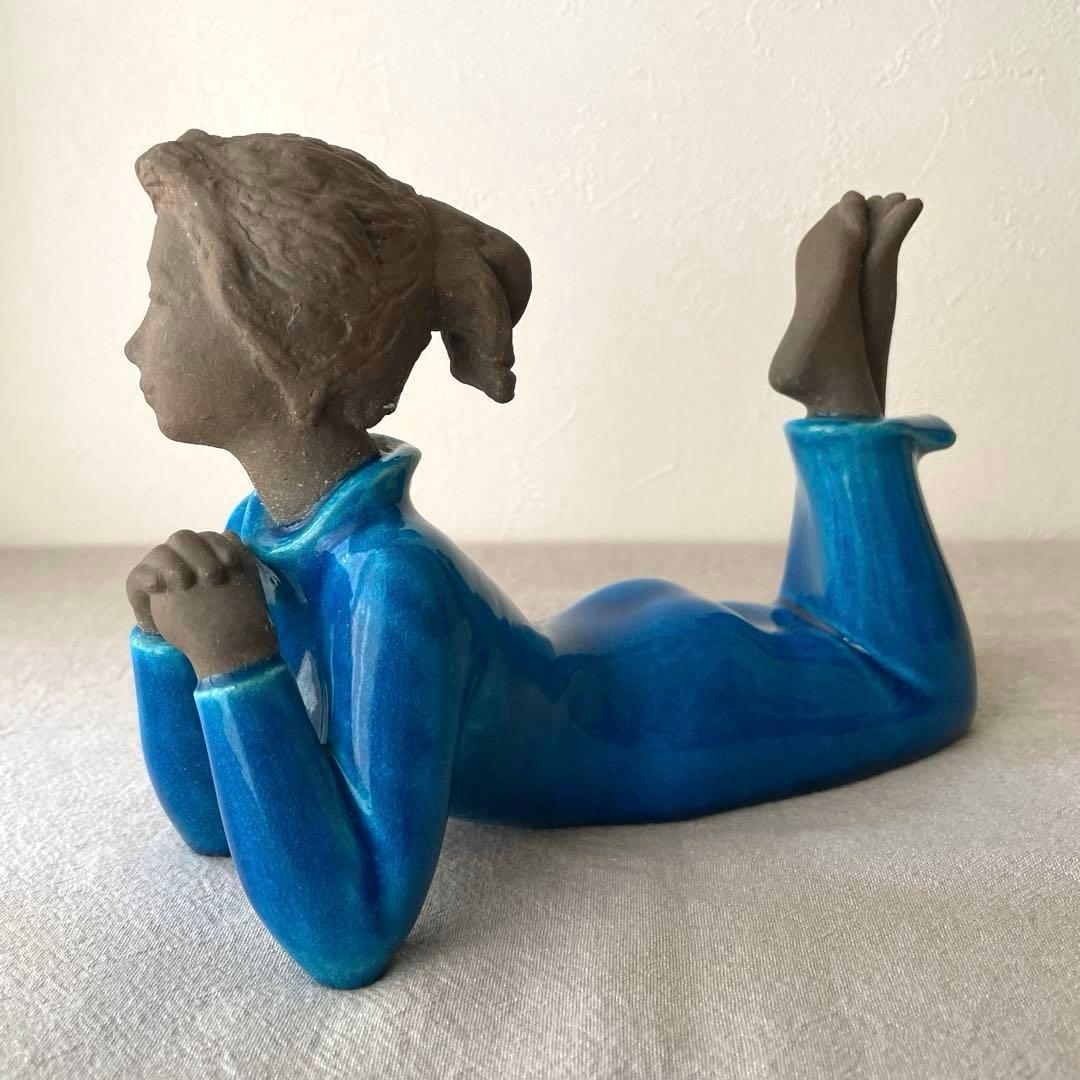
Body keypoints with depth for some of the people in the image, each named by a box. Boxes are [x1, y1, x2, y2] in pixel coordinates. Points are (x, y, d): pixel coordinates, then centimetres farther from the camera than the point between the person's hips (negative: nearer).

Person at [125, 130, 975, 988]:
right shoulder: (260, 530, -17)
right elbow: (218, 822, -6)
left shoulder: (389, 582, -42)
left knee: (920, 682, 22)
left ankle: (841, 391, 17)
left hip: (672, 714, -6)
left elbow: (349, 941, -39)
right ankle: (837, 386, 29)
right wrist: (165, 636, -24)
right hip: (594, 663, 6)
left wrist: (234, 660, -46)